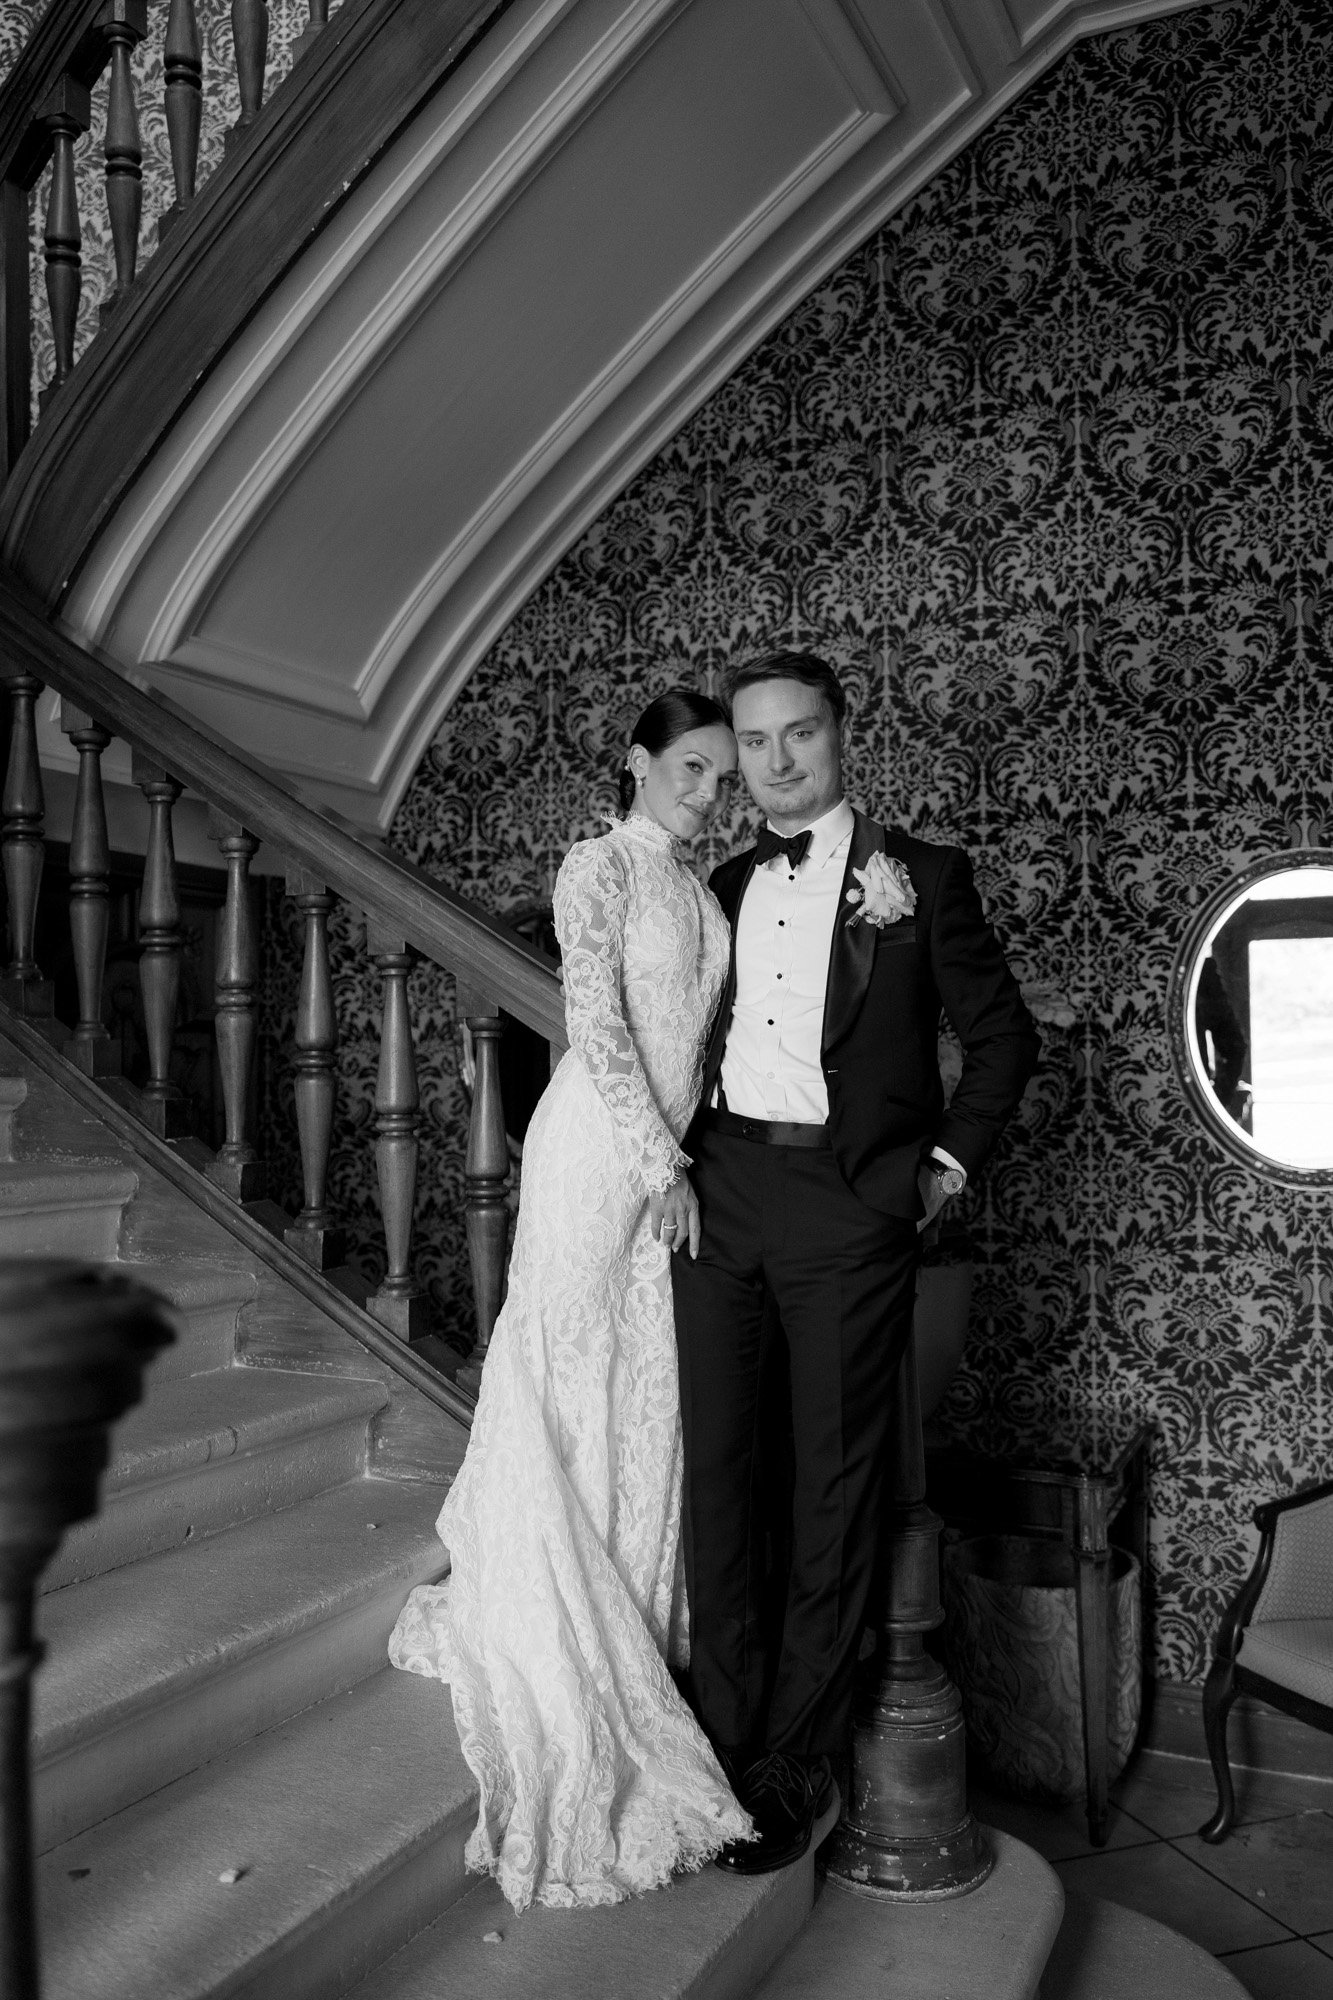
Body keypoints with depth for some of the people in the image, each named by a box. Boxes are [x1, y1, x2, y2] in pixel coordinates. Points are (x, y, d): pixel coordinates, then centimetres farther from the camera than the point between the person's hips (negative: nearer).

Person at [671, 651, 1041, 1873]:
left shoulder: (918, 877, 4)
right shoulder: (723, 892, 16)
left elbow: (1003, 1034, 7)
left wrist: (950, 1162, -1)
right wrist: (676, 1159, 9)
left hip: (850, 1202, -4)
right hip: (720, 1191, 4)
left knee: (834, 1483, 4)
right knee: (720, 1470, 6)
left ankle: (800, 1764, 16)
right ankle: (729, 1742, 19)